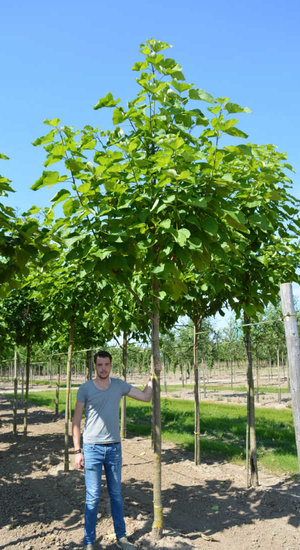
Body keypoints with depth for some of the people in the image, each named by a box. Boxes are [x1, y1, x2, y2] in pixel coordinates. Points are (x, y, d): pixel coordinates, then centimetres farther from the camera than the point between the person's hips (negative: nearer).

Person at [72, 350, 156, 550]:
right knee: (93, 497, 0)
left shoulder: (119, 385, 3)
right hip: (92, 448, -3)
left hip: (114, 447, 3)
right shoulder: (85, 389, -7)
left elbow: (146, 396, 9)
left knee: (116, 494, 14)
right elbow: (76, 421, -3)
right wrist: (77, 451, -7)